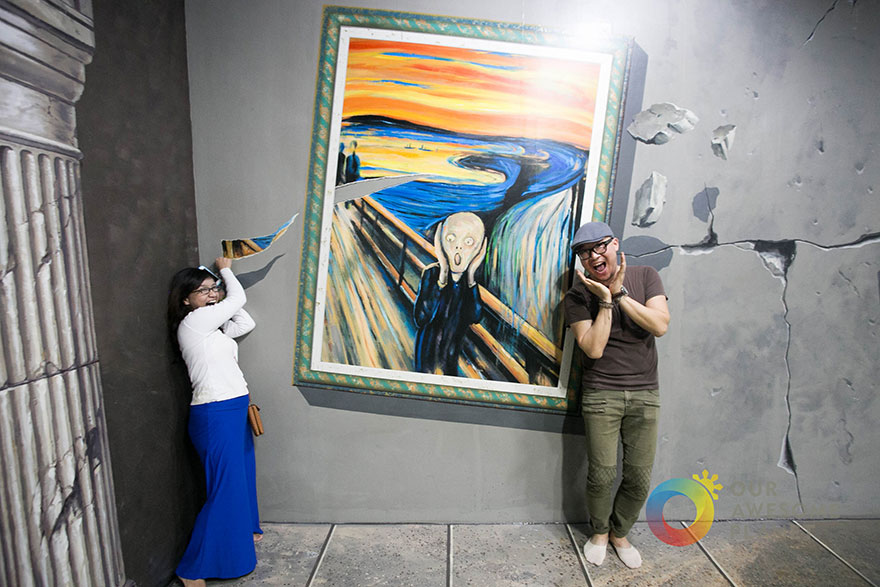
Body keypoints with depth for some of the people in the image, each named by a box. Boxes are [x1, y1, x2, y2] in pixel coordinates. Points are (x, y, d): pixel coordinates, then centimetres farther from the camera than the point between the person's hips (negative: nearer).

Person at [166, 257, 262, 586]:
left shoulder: (211, 325, 12)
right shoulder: (193, 321, -14)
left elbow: (246, 323, 17)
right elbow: (239, 297, -8)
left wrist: (221, 288, 14)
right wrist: (226, 268, 9)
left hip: (234, 410, 9)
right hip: (215, 414, -9)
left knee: (241, 474, 23)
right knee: (225, 487, -2)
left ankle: (243, 530, 45)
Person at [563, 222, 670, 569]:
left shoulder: (645, 277, 1)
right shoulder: (578, 296, -6)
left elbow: (660, 326, -13)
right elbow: (593, 348, -16)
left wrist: (620, 293, -18)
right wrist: (606, 301, -19)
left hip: (645, 393, 2)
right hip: (601, 394, -2)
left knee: (639, 478, 9)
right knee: (602, 474, 1)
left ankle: (620, 533, 36)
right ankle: (599, 531, 31)